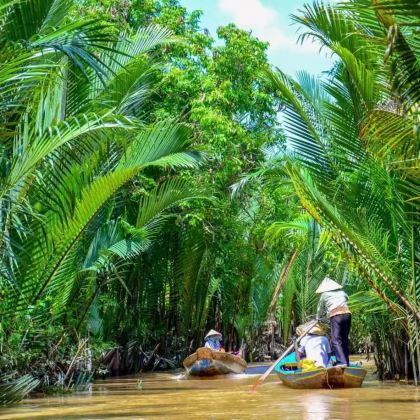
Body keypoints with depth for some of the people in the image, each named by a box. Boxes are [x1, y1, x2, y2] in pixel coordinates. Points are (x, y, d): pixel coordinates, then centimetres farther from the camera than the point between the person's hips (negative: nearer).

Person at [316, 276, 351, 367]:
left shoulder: (324, 294, 14)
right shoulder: (342, 292, 23)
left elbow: (321, 309, 24)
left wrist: (318, 317, 44)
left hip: (335, 316, -5)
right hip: (347, 313, 5)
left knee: (335, 340, -10)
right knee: (344, 339, 14)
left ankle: (342, 362, -26)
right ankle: (346, 362, 13)